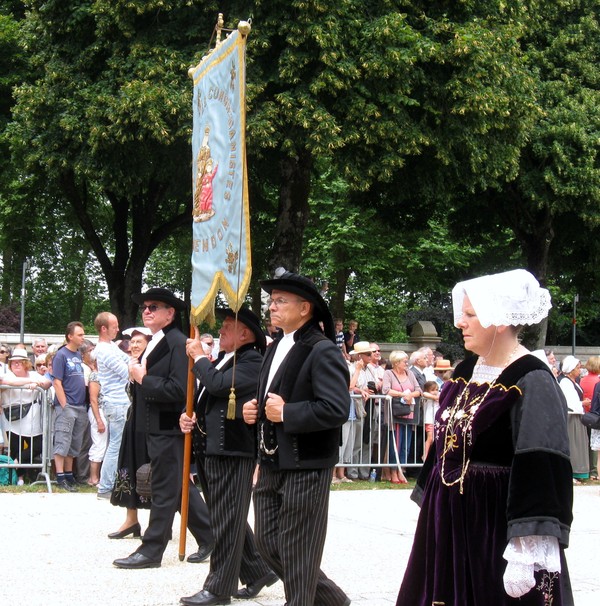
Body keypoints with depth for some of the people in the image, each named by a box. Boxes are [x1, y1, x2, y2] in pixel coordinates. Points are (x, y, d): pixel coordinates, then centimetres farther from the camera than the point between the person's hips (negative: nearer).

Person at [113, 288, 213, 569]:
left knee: (164, 491, -2)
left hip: (169, 428, -10)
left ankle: (151, 551, 2)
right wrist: (138, 376, 5)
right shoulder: (153, 344, 15)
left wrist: (143, 379, -17)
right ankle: (209, 538, 23)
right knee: (180, 487, 15)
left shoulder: (178, 343, -15)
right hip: (155, 429, 10)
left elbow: (178, 389, -23)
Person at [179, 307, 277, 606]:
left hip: (231, 450, -9)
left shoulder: (252, 360, -11)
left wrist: (199, 356, -9)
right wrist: (187, 415, 4)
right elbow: (202, 394, 24)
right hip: (209, 449, 9)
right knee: (226, 518, 15)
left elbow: (219, 385, -24)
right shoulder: (220, 358, 17)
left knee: (226, 520, -3)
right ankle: (257, 571, 26)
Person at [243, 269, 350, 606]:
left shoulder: (323, 351, -15)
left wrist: (285, 412, -20)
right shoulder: (277, 348, 14)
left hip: (305, 467, -9)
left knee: (296, 553, -1)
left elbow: (337, 410, -24)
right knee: (268, 543, 13)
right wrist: (256, 410, 5)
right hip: (272, 465, 9)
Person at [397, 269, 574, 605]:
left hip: (497, 525, -7)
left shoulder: (532, 382, -15)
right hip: (449, 523, 7)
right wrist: (429, 504, 20)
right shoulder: (466, 372, 9)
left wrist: (527, 551, -26)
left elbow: (542, 474, -21)